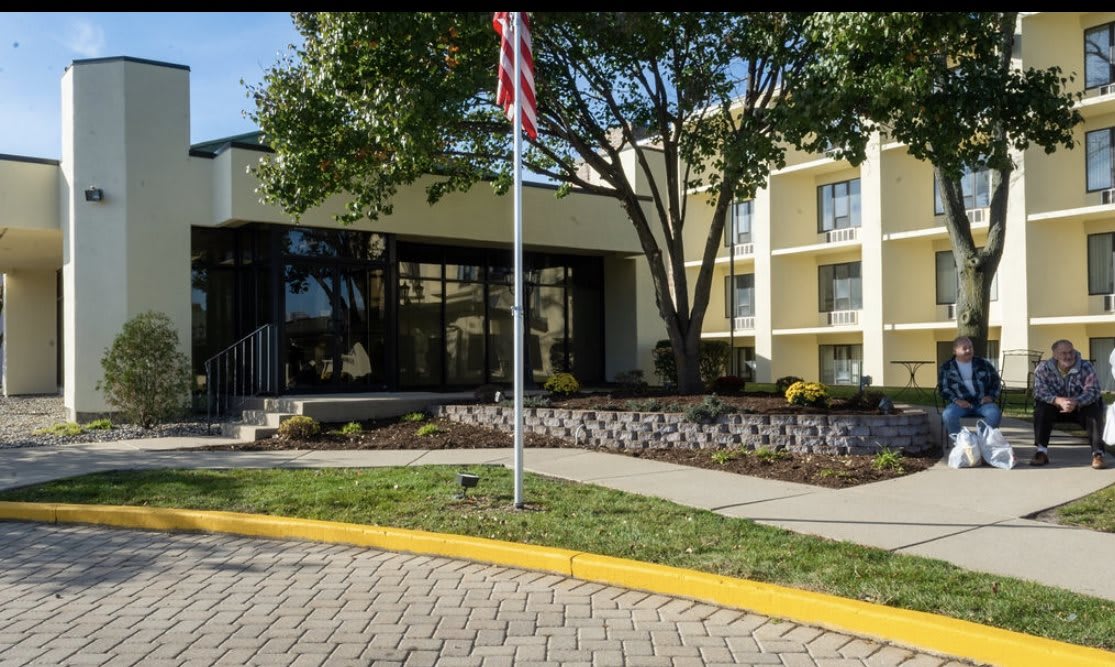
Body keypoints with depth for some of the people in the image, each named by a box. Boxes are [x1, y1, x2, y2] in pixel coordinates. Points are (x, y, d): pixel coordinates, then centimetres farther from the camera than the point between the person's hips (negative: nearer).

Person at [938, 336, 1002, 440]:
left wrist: (991, 396, 3)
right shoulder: (946, 367, 9)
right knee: (948, 414, -33)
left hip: (982, 401, 1)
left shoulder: (983, 364, 16)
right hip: (960, 403, -1)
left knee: (995, 414, -31)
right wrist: (956, 400, -14)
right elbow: (943, 388, 3)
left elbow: (996, 380, 21)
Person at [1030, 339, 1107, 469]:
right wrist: (1059, 400, -44)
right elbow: (1039, 392, -24)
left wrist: (1076, 402, -47)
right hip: (1056, 408, 1)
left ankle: (1097, 453, -28)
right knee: (1041, 407, -28)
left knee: (1094, 408, -31)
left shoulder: (1086, 367, -15)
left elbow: (1093, 391, -25)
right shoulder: (1044, 368, -13)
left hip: (1081, 409, 0)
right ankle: (1042, 451, -25)